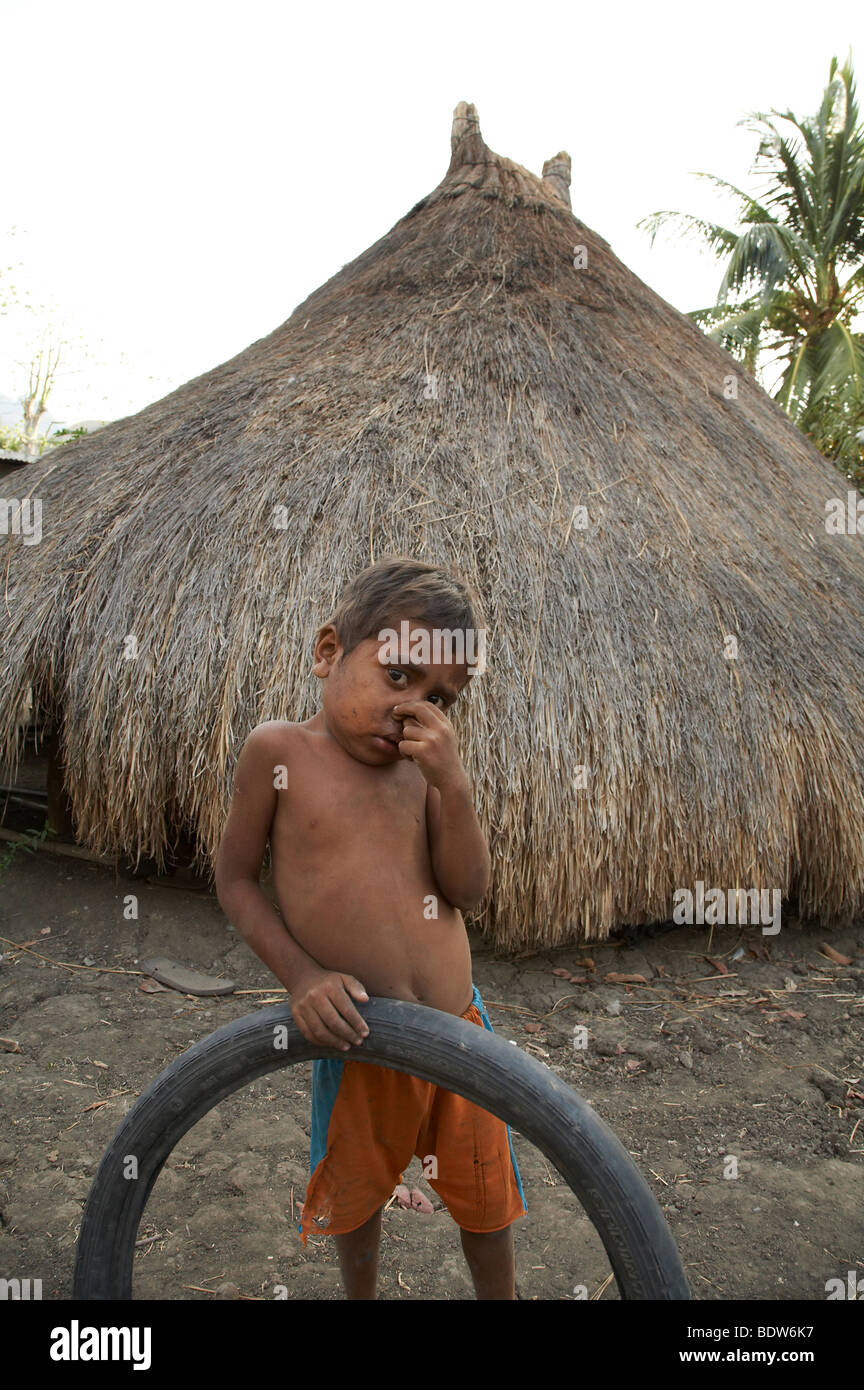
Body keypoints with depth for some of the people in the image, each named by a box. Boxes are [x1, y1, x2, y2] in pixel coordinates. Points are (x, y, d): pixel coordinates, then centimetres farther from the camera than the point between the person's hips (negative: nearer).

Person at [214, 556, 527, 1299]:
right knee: (358, 1195, 24)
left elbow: (467, 890, -7)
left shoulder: (424, 764, -3)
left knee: (485, 1197, 21)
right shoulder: (280, 750, -13)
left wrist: (452, 782, -20)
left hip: (458, 1030, 2)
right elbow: (235, 880, -5)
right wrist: (302, 974, -16)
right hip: (358, 1044, -2)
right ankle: (361, 1295, 53)